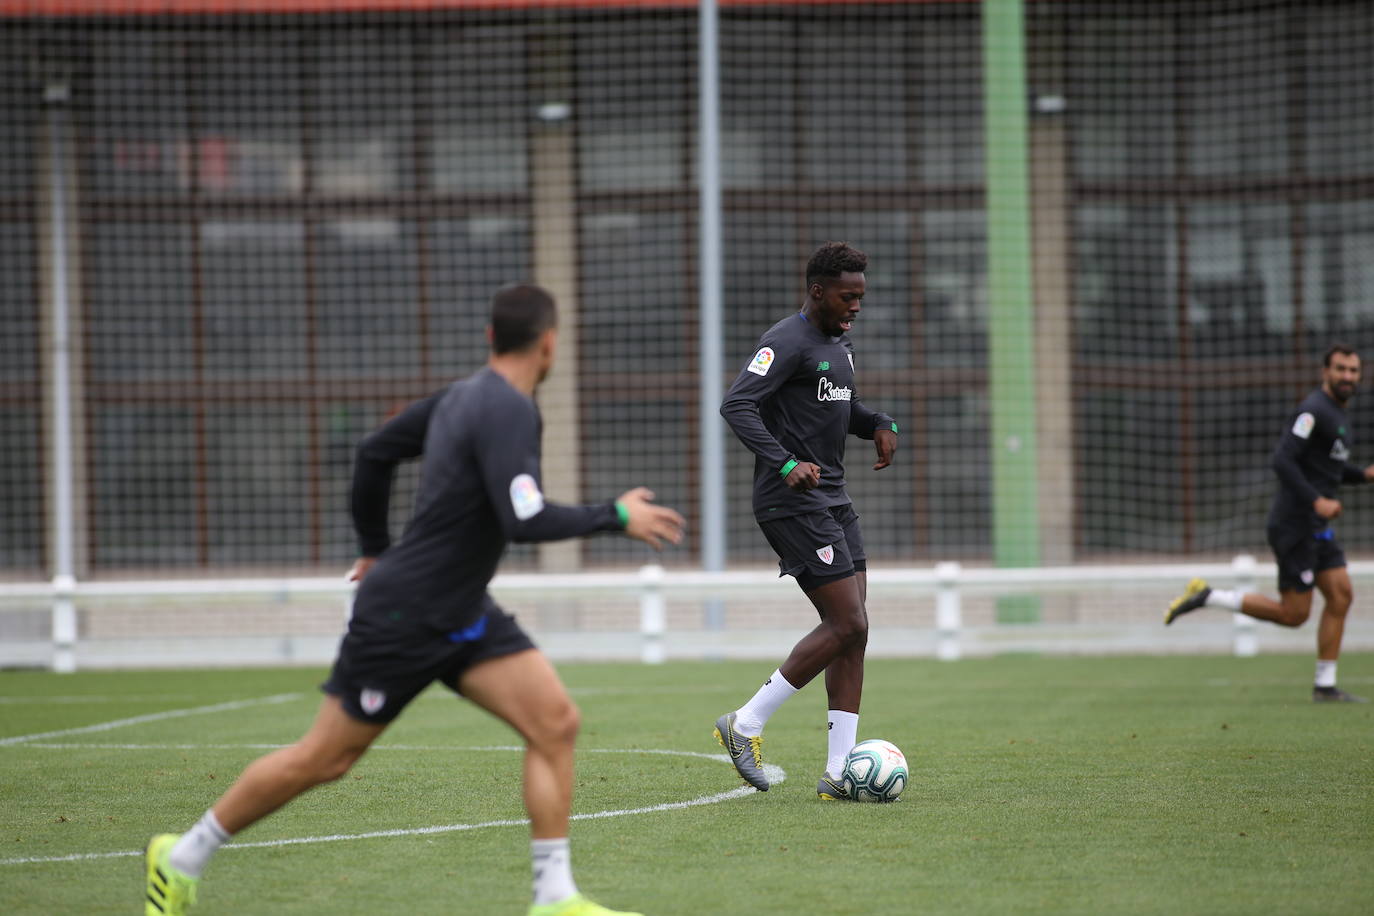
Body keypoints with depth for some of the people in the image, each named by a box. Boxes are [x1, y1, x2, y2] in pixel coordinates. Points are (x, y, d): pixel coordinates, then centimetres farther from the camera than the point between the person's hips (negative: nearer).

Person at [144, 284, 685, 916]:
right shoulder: (508, 411, -21)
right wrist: (615, 517, -20)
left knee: (555, 723, -5)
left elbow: (375, 452, 17)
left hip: (460, 616, 9)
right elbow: (525, 522, -31)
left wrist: (374, 548, 27)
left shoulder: (463, 395, 6)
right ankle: (182, 859, 19)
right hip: (402, 618, -9)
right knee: (323, 759, 3)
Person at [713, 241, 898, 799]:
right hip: (793, 504, -10)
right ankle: (746, 725, -4)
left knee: (851, 632, 4)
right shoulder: (788, 342, -14)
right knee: (847, 626, -13)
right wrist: (785, 464, -33)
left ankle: (839, 772, 5)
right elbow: (736, 406, -23)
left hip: (831, 500, 10)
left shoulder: (839, 344, 16)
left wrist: (879, 425, 11)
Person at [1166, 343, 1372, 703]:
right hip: (1295, 524, -10)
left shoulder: (1337, 415, 17)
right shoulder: (1313, 411, -15)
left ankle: (1325, 686, 7)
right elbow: (1282, 461, -24)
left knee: (1340, 595, 3)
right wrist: (1317, 501, -28)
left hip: (1317, 527, 10)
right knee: (1293, 614, -7)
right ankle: (1207, 596, 1)